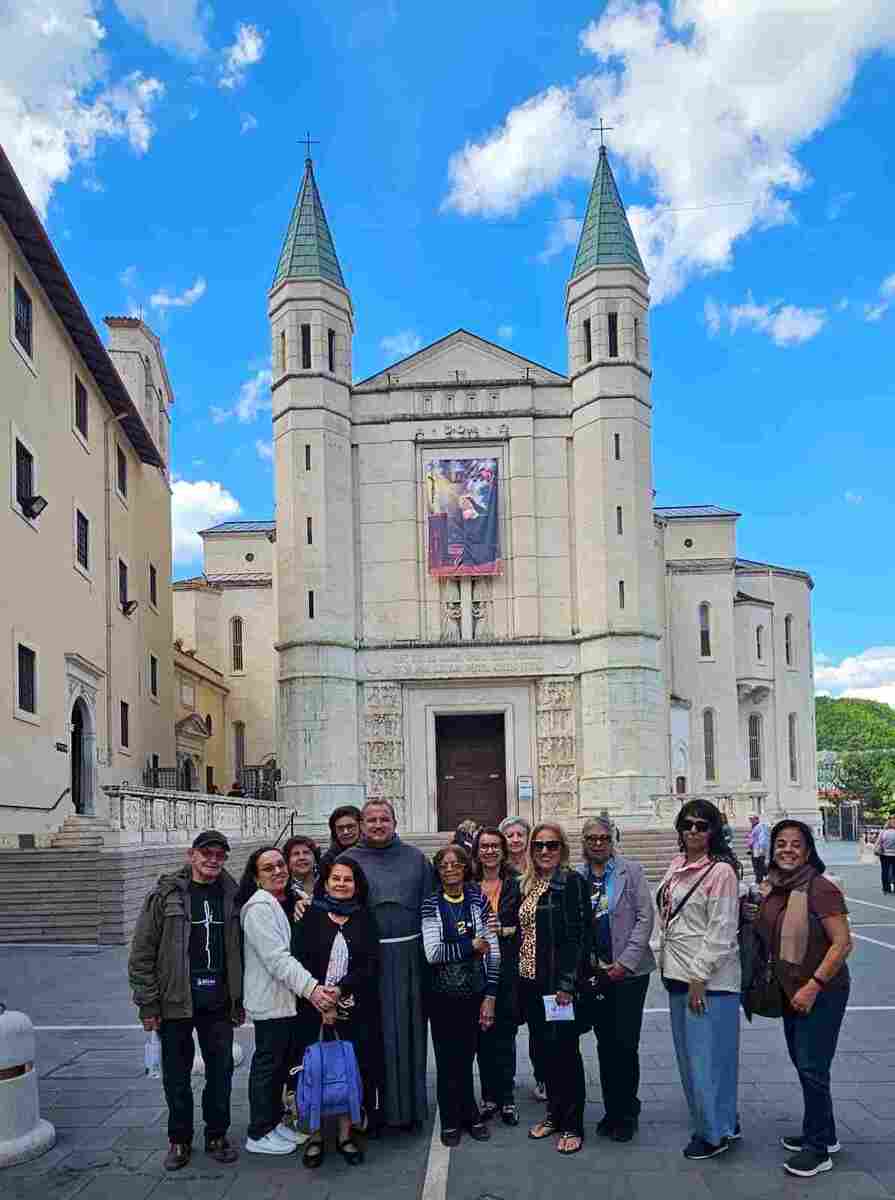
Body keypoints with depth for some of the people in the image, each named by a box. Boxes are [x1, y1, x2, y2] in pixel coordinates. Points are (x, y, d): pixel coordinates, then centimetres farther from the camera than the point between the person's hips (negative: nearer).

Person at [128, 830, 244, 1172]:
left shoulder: (231, 896, 4)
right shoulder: (165, 895, -7)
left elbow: (238, 951, 10)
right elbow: (141, 954, -6)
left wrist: (239, 1000, 8)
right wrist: (148, 1004, -9)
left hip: (218, 1003, 3)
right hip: (175, 1003, -3)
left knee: (221, 1071, 9)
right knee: (177, 1075, 8)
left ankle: (217, 1136, 27)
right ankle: (179, 1140, 26)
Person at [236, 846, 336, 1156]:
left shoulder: (284, 903, 12)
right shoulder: (259, 907, -18)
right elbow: (277, 957, -26)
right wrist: (311, 987, -33)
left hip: (287, 999, 9)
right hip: (270, 1001, -9)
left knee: (283, 1064, 16)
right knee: (268, 1065, 1)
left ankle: (275, 1122, 28)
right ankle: (258, 1134, 12)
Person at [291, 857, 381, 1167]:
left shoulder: (363, 918, 8)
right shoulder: (310, 916, 3)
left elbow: (371, 964, 1)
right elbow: (299, 961, -4)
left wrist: (340, 990, -12)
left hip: (355, 1010, 2)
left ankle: (345, 1135, 16)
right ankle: (316, 1135, 13)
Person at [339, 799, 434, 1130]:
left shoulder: (415, 858, 8)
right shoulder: (348, 860, 3)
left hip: (409, 957, 2)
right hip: (366, 957, -1)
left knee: (409, 1033, 7)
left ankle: (410, 1106, 19)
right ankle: (372, 1107, 15)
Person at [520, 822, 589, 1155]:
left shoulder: (571, 881, -9)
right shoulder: (526, 885, 11)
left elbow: (578, 934, -14)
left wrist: (567, 983, -18)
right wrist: (517, 977, 10)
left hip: (559, 982, -7)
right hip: (530, 980, 7)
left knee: (564, 1050, -1)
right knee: (543, 1049, 14)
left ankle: (572, 1126, 11)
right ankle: (554, 1113, 29)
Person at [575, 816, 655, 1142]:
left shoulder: (630, 871, -2)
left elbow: (645, 917, -6)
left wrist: (625, 962, -10)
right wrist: (583, 963, -4)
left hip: (627, 971, -2)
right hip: (593, 973, 2)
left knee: (625, 1045, -2)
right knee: (605, 1045, 9)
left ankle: (626, 1114, 14)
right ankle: (612, 1111, 22)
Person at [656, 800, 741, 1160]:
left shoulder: (721, 871, -15)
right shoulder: (677, 866, 9)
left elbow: (721, 931, -18)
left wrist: (699, 978, -17)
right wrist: (666, 963, 16)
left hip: (708, 980, -9)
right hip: (678, 975, 9)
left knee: (707, 1056, 0)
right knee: (688, 1054, 17)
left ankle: (716, 1133, 16)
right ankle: (724, 1122, 33)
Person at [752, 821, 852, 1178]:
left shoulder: (821, 889, -19)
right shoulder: (773, 889, 4)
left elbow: (842, 943, -22)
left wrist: (813, 986, -24)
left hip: (822, 991, -8)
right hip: (789, 990, 8)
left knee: (812, 1067, -2)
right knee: (802, 1063, 17)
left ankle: (818, 1149, 13)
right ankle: (822, 1134, 34)